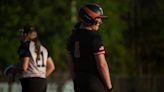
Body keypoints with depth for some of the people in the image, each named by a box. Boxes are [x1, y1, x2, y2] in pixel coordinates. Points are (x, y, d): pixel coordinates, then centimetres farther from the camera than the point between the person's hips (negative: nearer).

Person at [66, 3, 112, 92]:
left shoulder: (73, 37, 9)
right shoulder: (94, 37, -15)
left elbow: (71, 63, 14)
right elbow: (102, 65, -17)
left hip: (79, 82, 8)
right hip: (95, 81, -8)